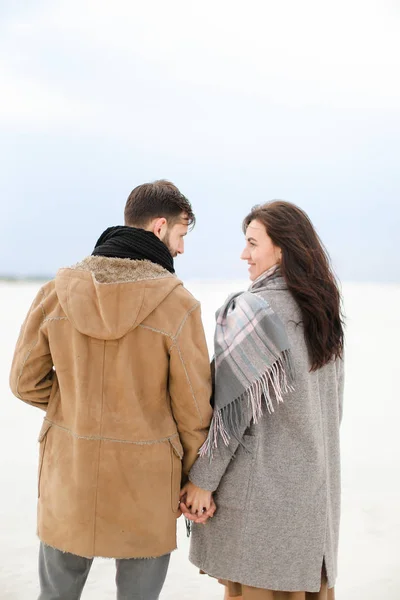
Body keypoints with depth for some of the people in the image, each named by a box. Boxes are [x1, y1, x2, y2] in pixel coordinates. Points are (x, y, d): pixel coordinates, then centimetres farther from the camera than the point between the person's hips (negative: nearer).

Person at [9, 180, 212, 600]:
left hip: (69, 479, 3)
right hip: (144, 486, -3)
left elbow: (26, 381, 0)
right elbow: (193, 406, -9)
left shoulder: (60, 289, -6)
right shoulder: (177, 303, -15)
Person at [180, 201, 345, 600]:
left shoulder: (254, 310, -15)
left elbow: (233, 407, -16)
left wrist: (202, 480, -9)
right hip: (316, 487, 7)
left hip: (261, 489, -7)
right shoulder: (323, 311, 7)